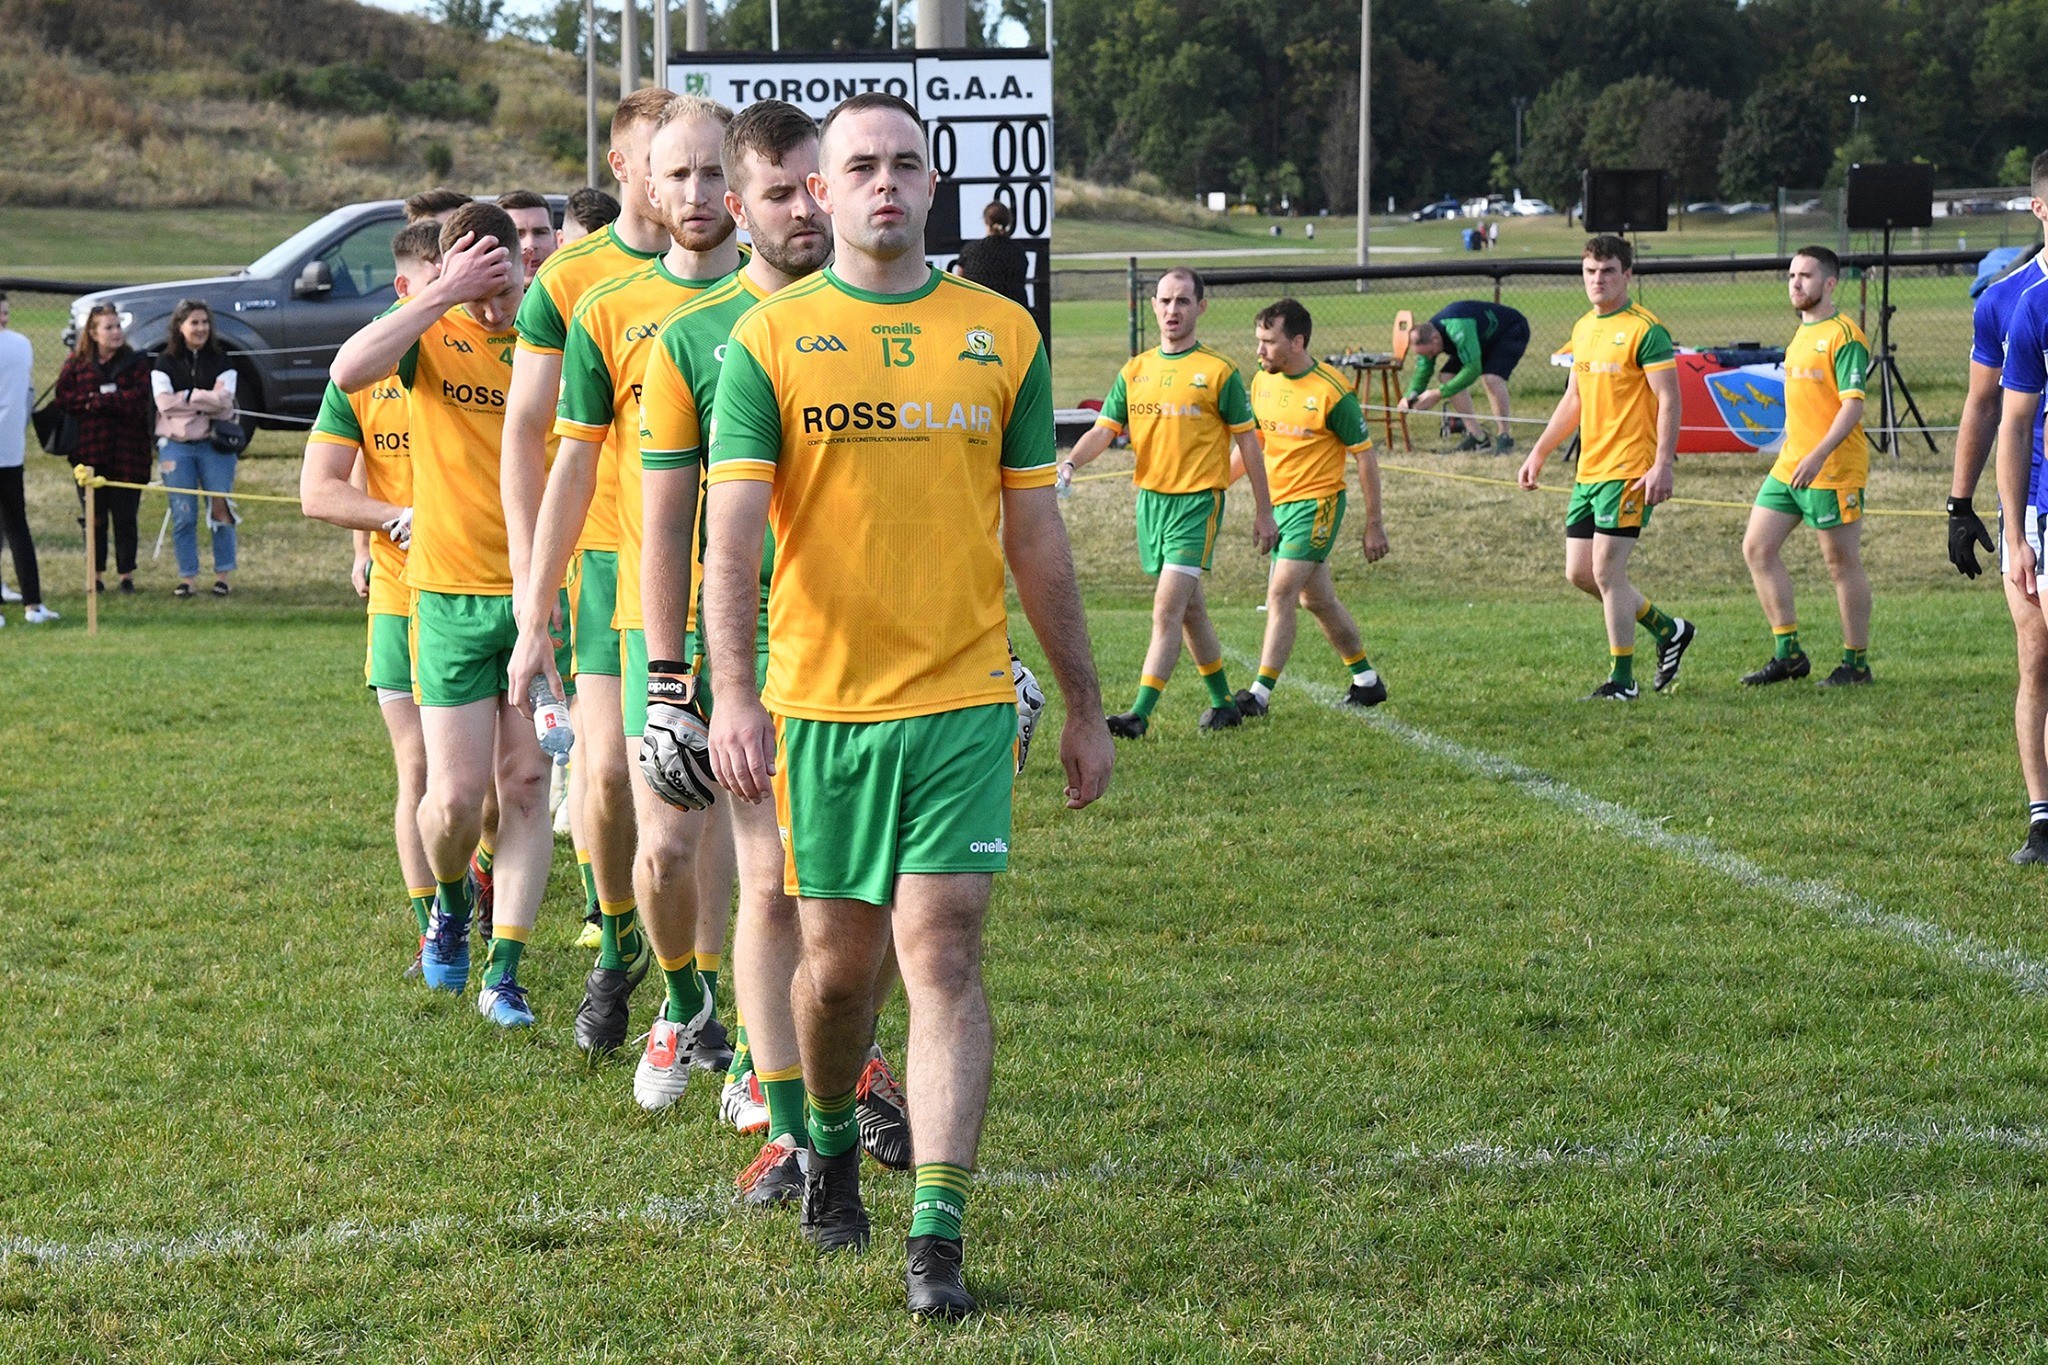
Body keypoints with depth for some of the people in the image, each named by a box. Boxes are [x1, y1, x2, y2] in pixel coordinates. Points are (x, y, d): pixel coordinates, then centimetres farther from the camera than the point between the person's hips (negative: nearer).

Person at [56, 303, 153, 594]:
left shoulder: (136, 362, 4)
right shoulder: (76, 363, 7)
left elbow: (139, 399, -9)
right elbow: (63, 398, -4)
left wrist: (95, 401, -11)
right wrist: (113, 400, -12)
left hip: (127, 454, -1)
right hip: (89, 451, 1)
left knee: (125, 516, 2)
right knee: (95, 517, 4)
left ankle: (127, 575, 11)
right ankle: (95, 575, 12)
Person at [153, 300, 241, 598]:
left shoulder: (220, 361, 6)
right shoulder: (165, 363, 6)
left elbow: (224, 400, -8)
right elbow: (164, 403, -8)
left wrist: (186, 397, -9)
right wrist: (206, 400, -10)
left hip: (214, 444, 0)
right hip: (176, 446, 0)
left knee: (220, 510, -2)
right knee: (183, 515, 0)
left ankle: (222, 576, 6)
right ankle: (187, 577, 6)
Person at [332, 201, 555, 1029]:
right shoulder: (431, 335, -2)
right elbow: (349, 371, -23)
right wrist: (445, 297, -25)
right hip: (451, 594, -1)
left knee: (526, 787, 1)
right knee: (456, 796, -3)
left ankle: (503, 972, 6)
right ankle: (450, 901, 30)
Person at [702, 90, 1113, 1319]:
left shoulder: (1003, 334, 5)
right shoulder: (771, 337, 0)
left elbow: (1037, 538, 11)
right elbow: (732, 532, -7)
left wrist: (1086, 708, 12)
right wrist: (734, 694, -20)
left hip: (963, 698, 0)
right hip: (820, 703, 0)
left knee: (943, 954, -8)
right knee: (840, 961, 10)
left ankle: (939, 1233, -8)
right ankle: (832, 1140, 39)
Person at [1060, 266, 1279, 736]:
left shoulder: (1219, 371, -4)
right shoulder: (1135, 371, 9)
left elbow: (1248, 441, 1)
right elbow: (1104, 430, 5)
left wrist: (1264, 512, 1)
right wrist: (1071, 462, -17)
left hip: (1198, 500, -6)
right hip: (1150, 498, 6)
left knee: (1167, 609, -16)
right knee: (1190, 610, 16)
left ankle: (1140, 715, -20)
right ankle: (1223, 704, 31)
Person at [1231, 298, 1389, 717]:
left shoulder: (1332, 392, -16)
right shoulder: (1262, 381, 3)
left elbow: (1365, 456, -9)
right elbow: (1252, 439, 18)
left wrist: (1374, 524, -8)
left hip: (1316, 502, -7)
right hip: (1277, 505, 8)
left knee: (1280, 593, -17)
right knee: (1317, 600, 15)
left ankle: (1260, 694, -18)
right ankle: (1367, 681, 31)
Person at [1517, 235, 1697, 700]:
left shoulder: (1645, 330, -10)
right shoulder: (1582, 329, 14)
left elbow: (1669, 400, -14)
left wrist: (1662, 464, -22)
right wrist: (1539, 453, 25)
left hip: (1629, 472, -9)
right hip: (1588, 470, 9)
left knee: (1606, 572, -9)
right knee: (1579, 573, 9)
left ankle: (1622, 680, 1)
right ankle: (1669, 630, 26)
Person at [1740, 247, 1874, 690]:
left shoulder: (1844, 336, -12)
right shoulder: (1801, 333, 15)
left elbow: (1852, 405, -20)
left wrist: (1818, 457, -28)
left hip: (1834, 470, -9)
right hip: (1789, 466, 9)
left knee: (1843, 563, 0)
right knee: (1757, 547, 4)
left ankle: (1856, 663, 10)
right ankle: (1788, 653, 10)